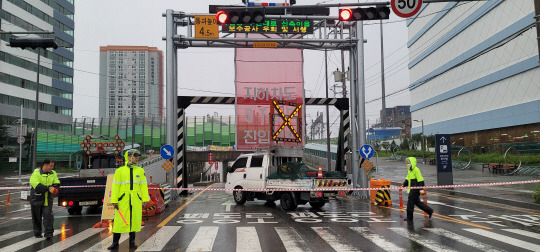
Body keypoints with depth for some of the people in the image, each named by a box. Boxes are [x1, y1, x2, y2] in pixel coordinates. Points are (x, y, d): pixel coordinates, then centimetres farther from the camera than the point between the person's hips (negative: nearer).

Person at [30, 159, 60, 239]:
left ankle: (48, 233, -4)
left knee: (48, 215, -7)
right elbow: (36, 185, -22)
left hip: (47, 199, 3)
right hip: (36, 199, -3)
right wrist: (48, 188, -30)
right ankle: (37, 233, 24)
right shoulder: (36, 173, -10)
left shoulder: (53, 174, 6)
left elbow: (57, 184, 1)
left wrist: (52, 187, -21)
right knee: (36, 217, 9)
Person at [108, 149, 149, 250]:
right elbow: (115, 186, -2)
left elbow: (143, 185, 8)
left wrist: (145, 199, 4)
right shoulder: (120, 171, -1)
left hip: (136, 200, 2)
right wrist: (114, 201, -6)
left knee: (134, 220, 6)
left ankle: (132, 241, 18)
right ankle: (115, 242, 11)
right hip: (123, 200, -2)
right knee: (119, 220, -1)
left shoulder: (140, 171, 6)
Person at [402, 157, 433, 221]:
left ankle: (409, 217, 6)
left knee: (410, 202, -4)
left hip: (415, 189, -9)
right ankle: (429, 211, 25)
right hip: (412, 189, 9)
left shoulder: (416, 170, -15)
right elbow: (407, 179, 23)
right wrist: (404, 185, 16)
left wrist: (421, 189, -20)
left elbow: (420, 180, -17)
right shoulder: (409, 170, 13)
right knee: (417, 202, 15)